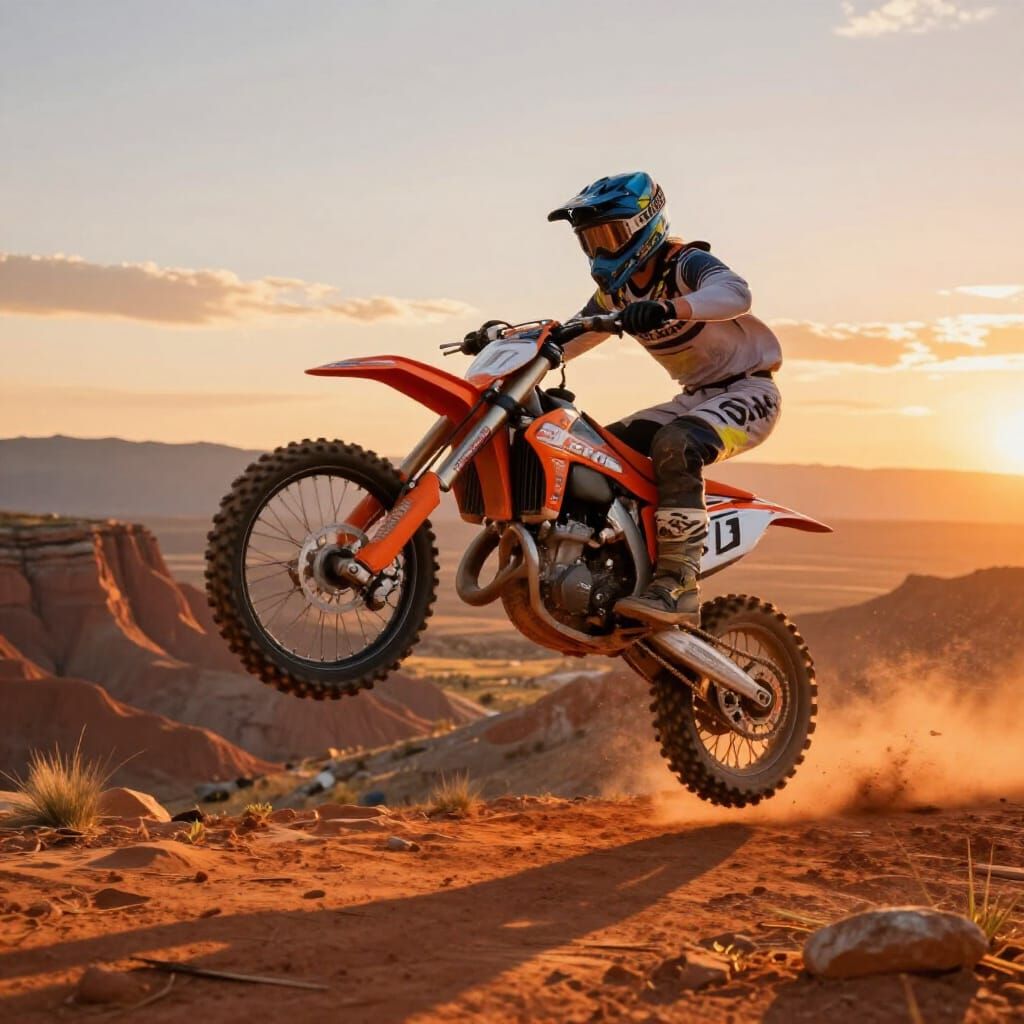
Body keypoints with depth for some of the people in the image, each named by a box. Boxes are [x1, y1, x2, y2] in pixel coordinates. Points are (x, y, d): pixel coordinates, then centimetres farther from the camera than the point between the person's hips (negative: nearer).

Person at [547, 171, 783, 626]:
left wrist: (670, 308, -56)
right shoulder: (615, 290, 8)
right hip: (695, 397, 9)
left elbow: (735, 292, -38)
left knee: (675, 446, -36)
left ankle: (679, 585, -39)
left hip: (748, 390, -9)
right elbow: (566, 340, 9)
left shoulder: (687, 263, -16)